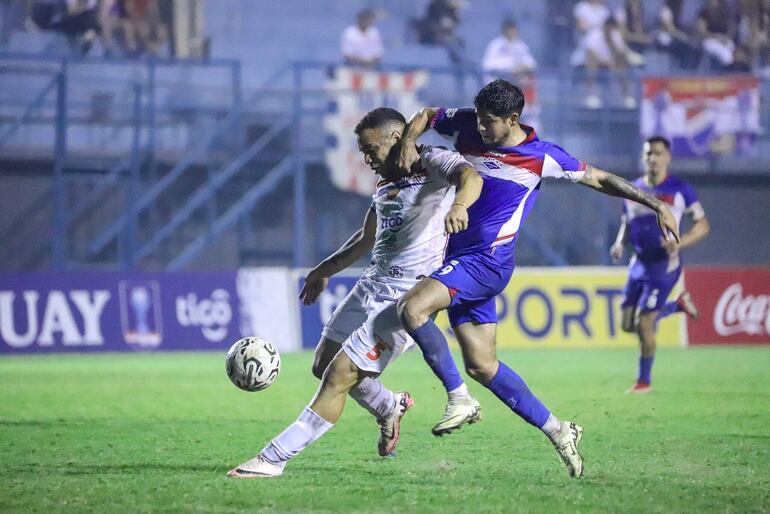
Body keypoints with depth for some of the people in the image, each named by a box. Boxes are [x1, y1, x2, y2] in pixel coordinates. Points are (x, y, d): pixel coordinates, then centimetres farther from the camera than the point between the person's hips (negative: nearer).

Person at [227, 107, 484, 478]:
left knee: (339, 376, -13)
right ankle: (390, 408, 41)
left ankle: (274, 459, -11)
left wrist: (458, 205, -54)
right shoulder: (386, 182, 17)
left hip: (408, 295, -10)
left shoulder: (433, 163, -9)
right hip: (373, 283, 10)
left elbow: (470, 176, -32)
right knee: (324, 366, 16)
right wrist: (325, 270, 37)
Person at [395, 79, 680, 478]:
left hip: (486, 262, -7)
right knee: (481, 365, 7)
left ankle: (458, 399, -15)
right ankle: (555, 430, 18)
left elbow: (599, 179, 2)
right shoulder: (467, 124, 2)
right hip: (457, 257, 7)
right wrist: (408, 143, -2)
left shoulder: (542, 157, -10)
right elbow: (426, 115, 19)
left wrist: (655, 205, 0)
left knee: (412, 308, -28)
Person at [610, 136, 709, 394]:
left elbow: (702, 225, -4)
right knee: (628, 323, 6)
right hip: (639, 263, 6)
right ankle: (678, 305, 29)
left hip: (664, 264, -6)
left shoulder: (679, 189, -6)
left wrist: (679, 243, -21)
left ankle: (644, 381, 8)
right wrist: (619, 244, -2)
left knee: (644, 323, -9)